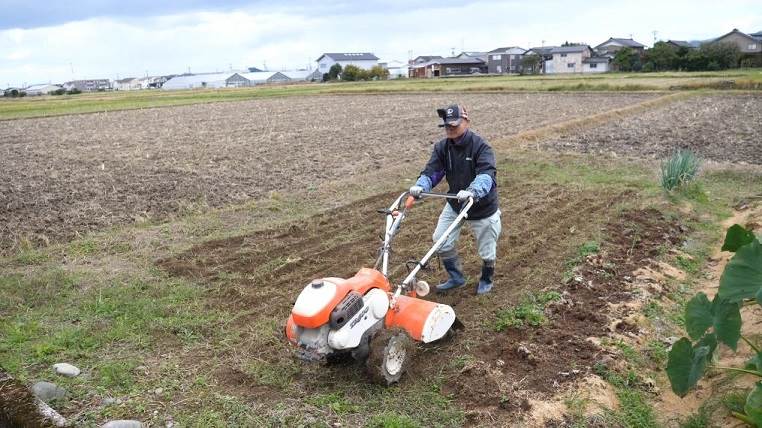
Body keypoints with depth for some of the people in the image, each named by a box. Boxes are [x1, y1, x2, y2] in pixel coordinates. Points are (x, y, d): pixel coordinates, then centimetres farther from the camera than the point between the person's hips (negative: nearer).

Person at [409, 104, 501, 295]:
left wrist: (473, 191, -58)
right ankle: (456, 277, 24)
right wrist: (420, 186, -39)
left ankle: (486, 279, 40)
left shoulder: (480, 146, -24)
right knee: (441, 241, 1)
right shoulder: (442, 147, -8)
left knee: (487, 249, 10)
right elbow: (432, 170, -16)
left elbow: (486, 174, -38)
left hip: (483, 206, -4)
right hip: (455, 204, 5)